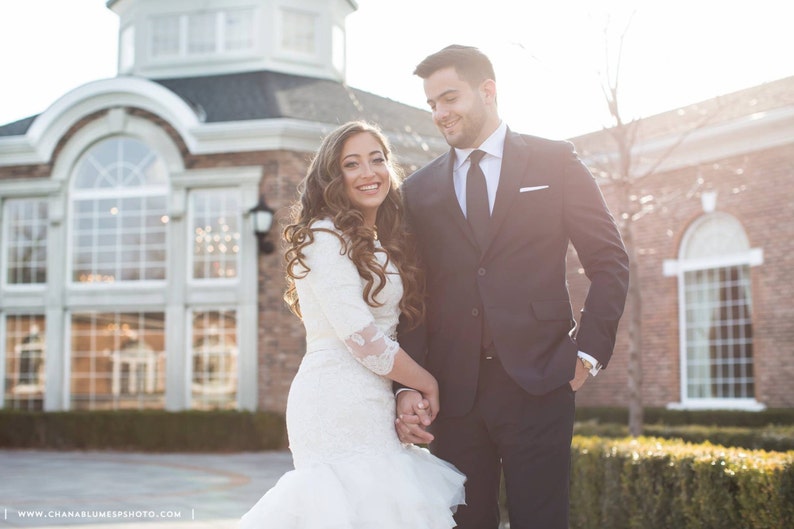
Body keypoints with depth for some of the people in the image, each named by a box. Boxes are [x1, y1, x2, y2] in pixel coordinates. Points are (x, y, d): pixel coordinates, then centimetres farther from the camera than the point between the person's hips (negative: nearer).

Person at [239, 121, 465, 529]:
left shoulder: (382, 244, 18)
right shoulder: (325, 237, -9)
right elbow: (361, 339, -15)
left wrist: (410, 396, 5)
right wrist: (427, 383, -4)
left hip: (372, 404, 8)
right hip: (338, 406, -8)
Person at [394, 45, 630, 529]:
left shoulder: (555, 162, 6)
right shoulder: (419, 190, 12)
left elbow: (610, 261, 6)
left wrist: (589, 352, -2)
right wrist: (409, 386, -4)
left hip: (537, 382, -2)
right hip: (452, 390, 2)